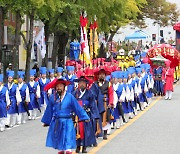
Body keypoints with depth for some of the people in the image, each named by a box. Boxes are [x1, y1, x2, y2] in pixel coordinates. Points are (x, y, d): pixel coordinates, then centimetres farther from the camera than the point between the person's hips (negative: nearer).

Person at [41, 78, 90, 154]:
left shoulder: (70, 97, -6)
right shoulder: (53, 97, 0)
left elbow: (77, 108, -3)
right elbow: (49, 110, 8)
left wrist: (84, 117, -2)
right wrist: (46, 121, 13)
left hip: (67, 122, -3)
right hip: (56, 123, 3)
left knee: (67, 138, -8)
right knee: (58, 138, 12)